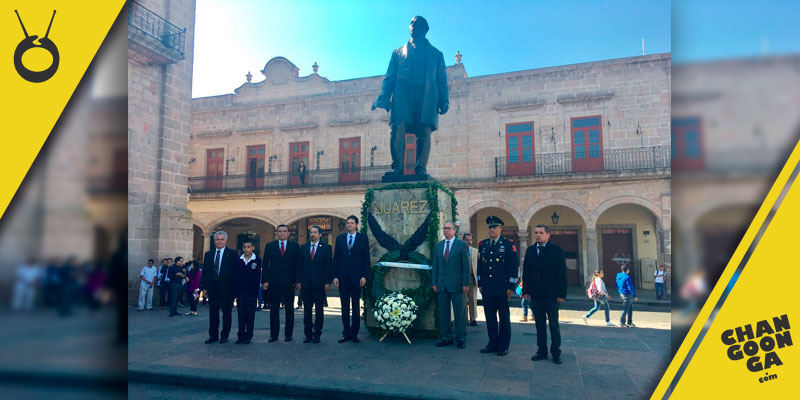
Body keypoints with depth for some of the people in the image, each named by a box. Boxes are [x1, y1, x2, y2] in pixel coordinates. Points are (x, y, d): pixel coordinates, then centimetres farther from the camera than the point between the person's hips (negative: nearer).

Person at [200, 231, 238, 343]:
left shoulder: (232, 254, -1)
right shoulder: (208, 254, 12)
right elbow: (205, 271, 11)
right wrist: (203, 286, 3)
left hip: (226, 288, -3)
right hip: (212, 288, 4)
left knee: (226, 312, 5)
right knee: (213, 312, 8)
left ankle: (224, 335, 14)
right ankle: (213, 335, 18)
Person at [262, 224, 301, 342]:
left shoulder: (295, 246, 6)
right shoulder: (269, 246, 9)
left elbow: (298, 265, 4)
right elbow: (265, 265, 6)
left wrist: (297, 280, -4)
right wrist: (264, 281, -2)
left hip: (289, 283, -1)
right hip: (273, 283, 1)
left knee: (289, 309, 5)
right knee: (274, 309, 6)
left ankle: (288, 334, 14)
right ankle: (274, 334, 14)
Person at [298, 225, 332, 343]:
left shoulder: (326, 247, 2)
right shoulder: (303, 247, 11)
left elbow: (328, 266, -1)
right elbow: (300, 265, 10)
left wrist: (328, 282, -8)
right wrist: (299, 281, 3)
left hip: (319, 283, -3)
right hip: (306, 283, 3)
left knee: (319, 310, 3)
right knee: (307, 309, 6)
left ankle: (317, 334, 11)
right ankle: (308, 334, 14)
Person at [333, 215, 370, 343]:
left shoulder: (363, 238, 1)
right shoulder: (340, 238, 7)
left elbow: (366, 259, -1)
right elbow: (336, 258, 6)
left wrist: (364, 276, -8)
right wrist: (335, 276, -2)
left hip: (357, 277, -2)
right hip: (343, 277, 2)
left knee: (356, 306, 5)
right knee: (345, 306, 7)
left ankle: (354, 333, 13)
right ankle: (346, 333, 14)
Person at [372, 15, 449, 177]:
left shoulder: (436, 54, 26)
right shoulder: (398, 52, 27)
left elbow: (442, 80, 16)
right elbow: (389, 78, 17)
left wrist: (444, 101, 1)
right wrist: (383, 98, 1)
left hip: (427, 95, 0)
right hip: (402, 93, 0)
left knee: (425, 131, -14)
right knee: (398, 128, -19)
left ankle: (421, 169, -17)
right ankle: (398, 167, -23)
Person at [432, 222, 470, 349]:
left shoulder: (462, 245, -1)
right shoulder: (438, 246, 12)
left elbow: (466, 266, -4)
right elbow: (435, 265, 12)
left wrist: (466, 284, -9)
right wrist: (435, 282, 6)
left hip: (456, 285, -4)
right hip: (442, 285, 4)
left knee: (459, 313, 2)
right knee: (443, 313, 9)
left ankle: (460, 338, 14)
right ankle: (447, 337, 20)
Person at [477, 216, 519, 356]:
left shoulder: (508, 245, -3)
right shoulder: (483, 245, 10)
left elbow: (514, 266, -5)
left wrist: (511, 287, -9)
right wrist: (480, 284, 11)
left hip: (502, 289, -4)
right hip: (487, 289, 4)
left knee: (504, 318, 6)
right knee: (490, 317, 10)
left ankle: (503, 346, 16)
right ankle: (493, 343, 22)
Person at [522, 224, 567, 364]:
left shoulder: (556, 250, -2)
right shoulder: (530, 251, 10)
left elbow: (562, 273, -4)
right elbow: (526, 272, 10)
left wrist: (562, 294, -9)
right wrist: (526, 291, 3)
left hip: (551, 295, -3)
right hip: (535, 295, 3)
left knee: (554, 324, 5)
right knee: (539, 324, 9)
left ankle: (556, 352, 15)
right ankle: (542, 350, 18)